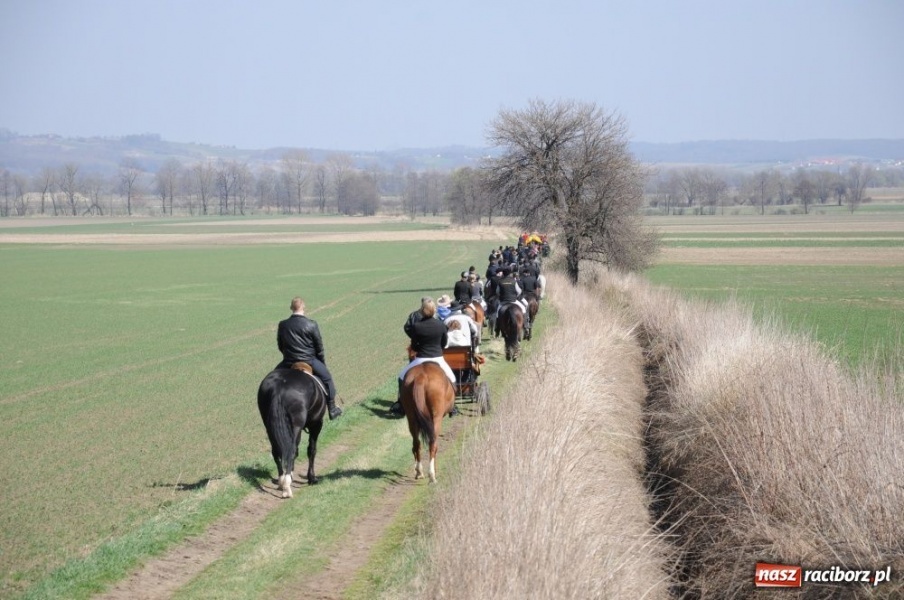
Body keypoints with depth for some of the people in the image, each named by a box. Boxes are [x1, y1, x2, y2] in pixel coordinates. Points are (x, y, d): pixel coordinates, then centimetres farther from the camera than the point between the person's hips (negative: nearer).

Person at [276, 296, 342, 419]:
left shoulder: (282, 325, -2)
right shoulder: (311, 324, -9)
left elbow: (280, 346, 9)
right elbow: (319, 347, -2)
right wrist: (322, 362, 13)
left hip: (289, 362, 2)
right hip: (309, 361, -2)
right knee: (327, 378, 17)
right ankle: (332, 409, 18)